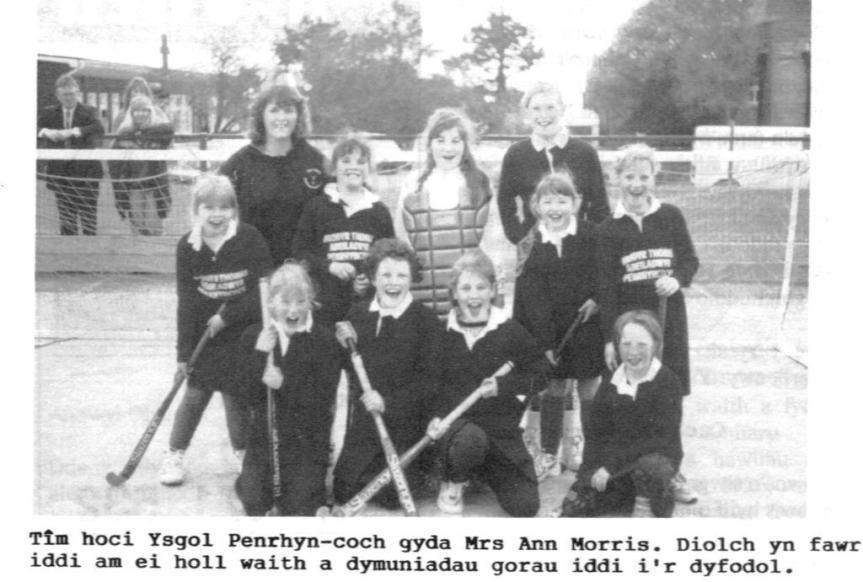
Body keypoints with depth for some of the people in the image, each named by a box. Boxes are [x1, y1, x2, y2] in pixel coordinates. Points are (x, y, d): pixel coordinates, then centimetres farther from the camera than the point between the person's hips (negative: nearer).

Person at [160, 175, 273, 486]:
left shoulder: (249, 238, -12)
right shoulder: (187, 247, -5)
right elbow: (186, 302, -3)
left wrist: (227, 315, -15)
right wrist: (183, 351, -4)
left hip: (244, 334, -1)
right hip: (205, 335, 2)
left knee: (237, 394, 3)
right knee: (195, 394, 4)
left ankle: (244, 453, 22)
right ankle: (174, 455, 18)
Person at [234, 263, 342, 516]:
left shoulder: (324, 339, -8)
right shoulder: (254, 336, -1)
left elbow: (324, 395, -15)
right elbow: (247, 393, -7)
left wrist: (285, 384, -27)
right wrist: (260, 355, -21)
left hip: (306, 439, -2)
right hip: (264, 435, 2)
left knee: (298, 508, -5)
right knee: (255, 505, -3)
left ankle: (313, 485, 28)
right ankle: (250, 482, 31)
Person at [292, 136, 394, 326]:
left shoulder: (379, 211, 11)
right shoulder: (316, 207, 6)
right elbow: (299, 251, 4)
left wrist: (372, 279, -7)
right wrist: (329, 265, -12)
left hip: (367, 300, 1)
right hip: (326, 302, -1)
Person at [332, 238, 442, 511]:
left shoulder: (426, 319, -9)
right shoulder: (358, 313, 5)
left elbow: (429, 379, -14)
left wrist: (389, 401, -23)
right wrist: (344, 346, -8)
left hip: (406, 424, -4)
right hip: (363, 419, 4)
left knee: (391, 496, -5)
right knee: (343, 492, 3)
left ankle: (423, 468, 25)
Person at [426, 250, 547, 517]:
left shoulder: (510, 331, -1)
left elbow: (539, 374, 2)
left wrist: (502, 385, -14)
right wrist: (435, 416, -10)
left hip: (501, 427, 2)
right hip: (454, 423, -1)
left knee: (525, 507, -7)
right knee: (471, 439, -41)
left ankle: (484, 471, 26)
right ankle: (453, 482, -4)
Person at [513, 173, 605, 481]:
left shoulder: (590, 235, -4)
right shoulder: (533, 246, -5)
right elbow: (533, 298, -9)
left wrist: (596, 298, -16)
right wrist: (546, 340, -13)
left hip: (587, 323, 0)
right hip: (549, 328, 0)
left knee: (589, 387, 8)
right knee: (554, 388, 8)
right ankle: (548, 453, 19)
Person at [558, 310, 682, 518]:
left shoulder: (666, 382, -11)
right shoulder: (610, 385, 4)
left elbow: (662, 438, -18)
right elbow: (596, 434, 7)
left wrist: (612, 465, -23)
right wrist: (591, 472, -12)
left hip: (656, 457, -4)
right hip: (612, 467, 4)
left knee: (648, 465, -39)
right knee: (573, 506, -13)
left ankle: (647, 507, -9)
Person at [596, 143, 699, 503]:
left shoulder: (670, 217, 2)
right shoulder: (609, 229, 0)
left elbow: (690, 259, 7)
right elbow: (606, 286, -1)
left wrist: (677, 279, -17)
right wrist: (609, 337, -5)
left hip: (669, 317, 1)